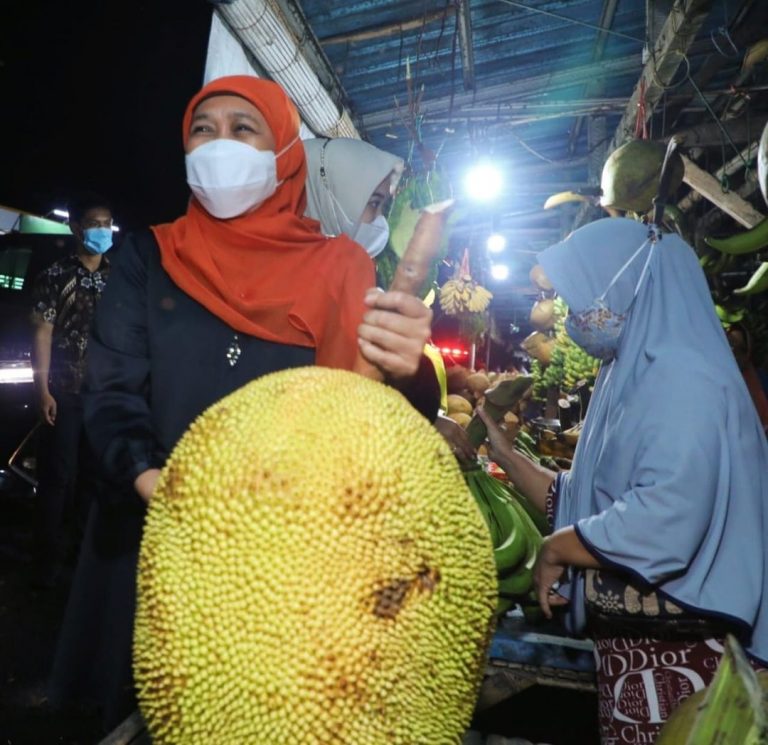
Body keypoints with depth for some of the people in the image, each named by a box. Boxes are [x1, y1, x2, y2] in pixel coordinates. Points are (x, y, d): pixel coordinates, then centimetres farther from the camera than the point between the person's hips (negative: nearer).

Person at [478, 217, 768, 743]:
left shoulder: (683, 375, -17)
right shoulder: (629, 378, 11)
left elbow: (665, 521, -29)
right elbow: (583, 505, 12)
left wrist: (555, 549, -14)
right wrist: (502, 451, 9)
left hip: (676, 654, -8)